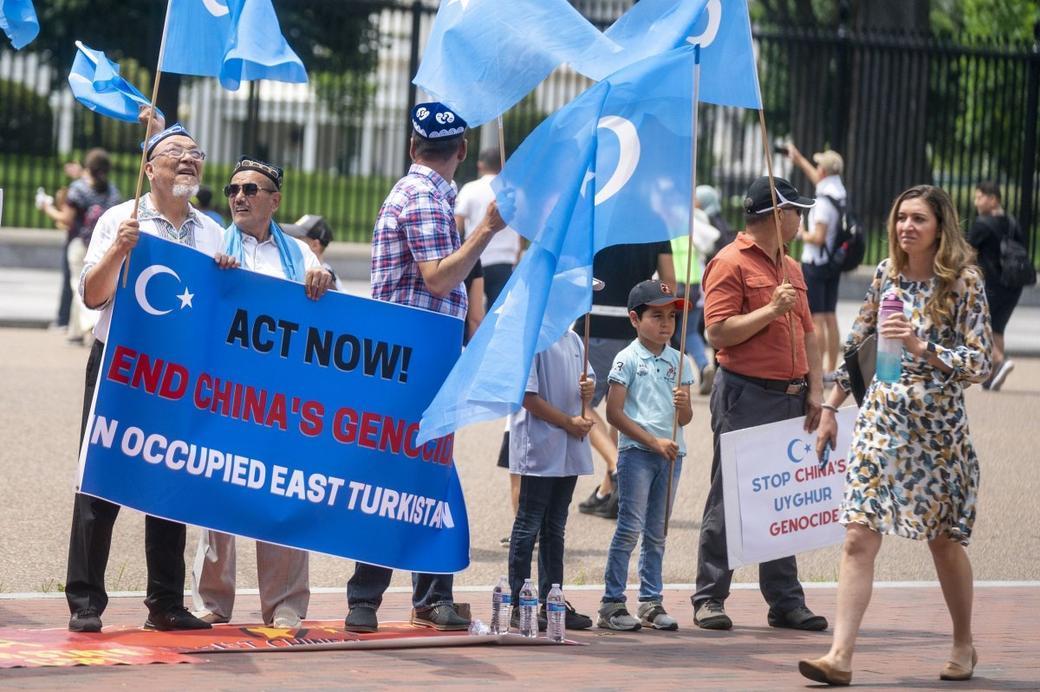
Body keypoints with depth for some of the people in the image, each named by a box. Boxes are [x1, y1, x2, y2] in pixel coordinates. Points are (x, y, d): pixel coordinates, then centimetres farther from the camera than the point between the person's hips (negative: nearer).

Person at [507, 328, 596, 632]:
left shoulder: (573, 339, 14)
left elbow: (586, 378, 23)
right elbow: (527, 396, -14)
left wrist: (588, 388, -2)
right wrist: (569, 422, -15)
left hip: (570, 451, 8)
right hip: (539, 448, -8)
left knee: (554, 528, 13)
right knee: (529, 526, -2)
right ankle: (519, 606, 2)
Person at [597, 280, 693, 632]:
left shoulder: (679, 362, 10)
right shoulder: (627, 359, -5)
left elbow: (686, 418, 11)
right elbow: (614, 412, -9)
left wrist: (683, 404, -13)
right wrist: (654, 442, -13)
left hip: (671, 454, 5)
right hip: (636, 451, -5)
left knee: (657, 532, 10)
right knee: (630, 527, -7)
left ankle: (651, 602, 15)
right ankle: (612, 603, -4)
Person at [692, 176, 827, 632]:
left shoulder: (790, 268, 18)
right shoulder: (731, 263, -7)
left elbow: (806, 333, 20)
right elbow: (719, 333, -15)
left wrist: (814, 389, 10)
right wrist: (772, 310, -17)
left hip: (789, 398, 7)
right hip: (745, 395, -7)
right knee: (729, 501, -3)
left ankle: (785, 600, 13)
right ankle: (710, 599, 3)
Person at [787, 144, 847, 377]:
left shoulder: (824, 200, -19)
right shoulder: (840, 192, 7)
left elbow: (819, 237, -23)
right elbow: (819, 180, 28)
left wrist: (802, 234, -3)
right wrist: (798, 159, 39)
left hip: (816, 264, -8)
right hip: (834, 264, 8)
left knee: (816, 319, -7)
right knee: (830, 317, 12)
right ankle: (831, 368, 16)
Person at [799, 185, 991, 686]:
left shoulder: (964, 282, -7)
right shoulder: (887, 273, 6)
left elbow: (979, 364, -11)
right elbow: (857, 345, 14)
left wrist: (921, 347, -23)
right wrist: (831, 407, 13)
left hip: (937, 426, -3)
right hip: (879, 419, 3)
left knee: (944, 540, 10)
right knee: (859, 536, -9)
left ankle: (963, 645, 31)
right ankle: (840, 656, -13)